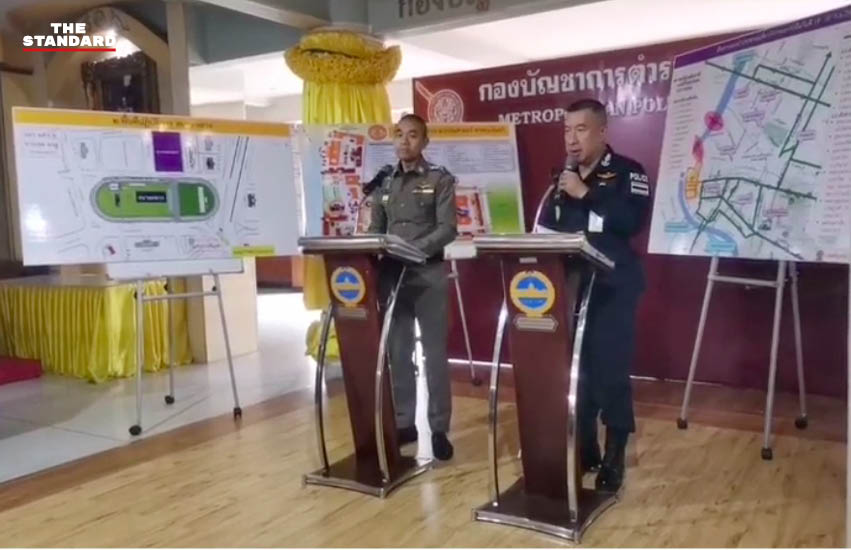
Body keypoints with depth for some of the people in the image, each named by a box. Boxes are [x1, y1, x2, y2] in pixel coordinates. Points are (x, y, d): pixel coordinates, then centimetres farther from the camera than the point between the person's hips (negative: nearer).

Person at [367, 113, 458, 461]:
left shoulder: (440, 180, 2)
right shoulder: (384, 182, 14)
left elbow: (447, 229, -8)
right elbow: (375, 229, 13)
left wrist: (415, 249, -21)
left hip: (428, 274, -4)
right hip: (391, 275, 4)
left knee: (435, 353, 0)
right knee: (397, 352, 7)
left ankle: (439, 429, 8)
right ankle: (404, 423, 18)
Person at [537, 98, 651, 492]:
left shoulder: (628, 173, -2)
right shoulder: (563, 176, 14)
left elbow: (633, 222, -19)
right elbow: (547, 227, 16)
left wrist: (585, 195, -18)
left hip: (612, 289, -5)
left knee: (611, 372, -2)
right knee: (575, 371, 10)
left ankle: (614, 457, 12)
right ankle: (583, 449, 24)